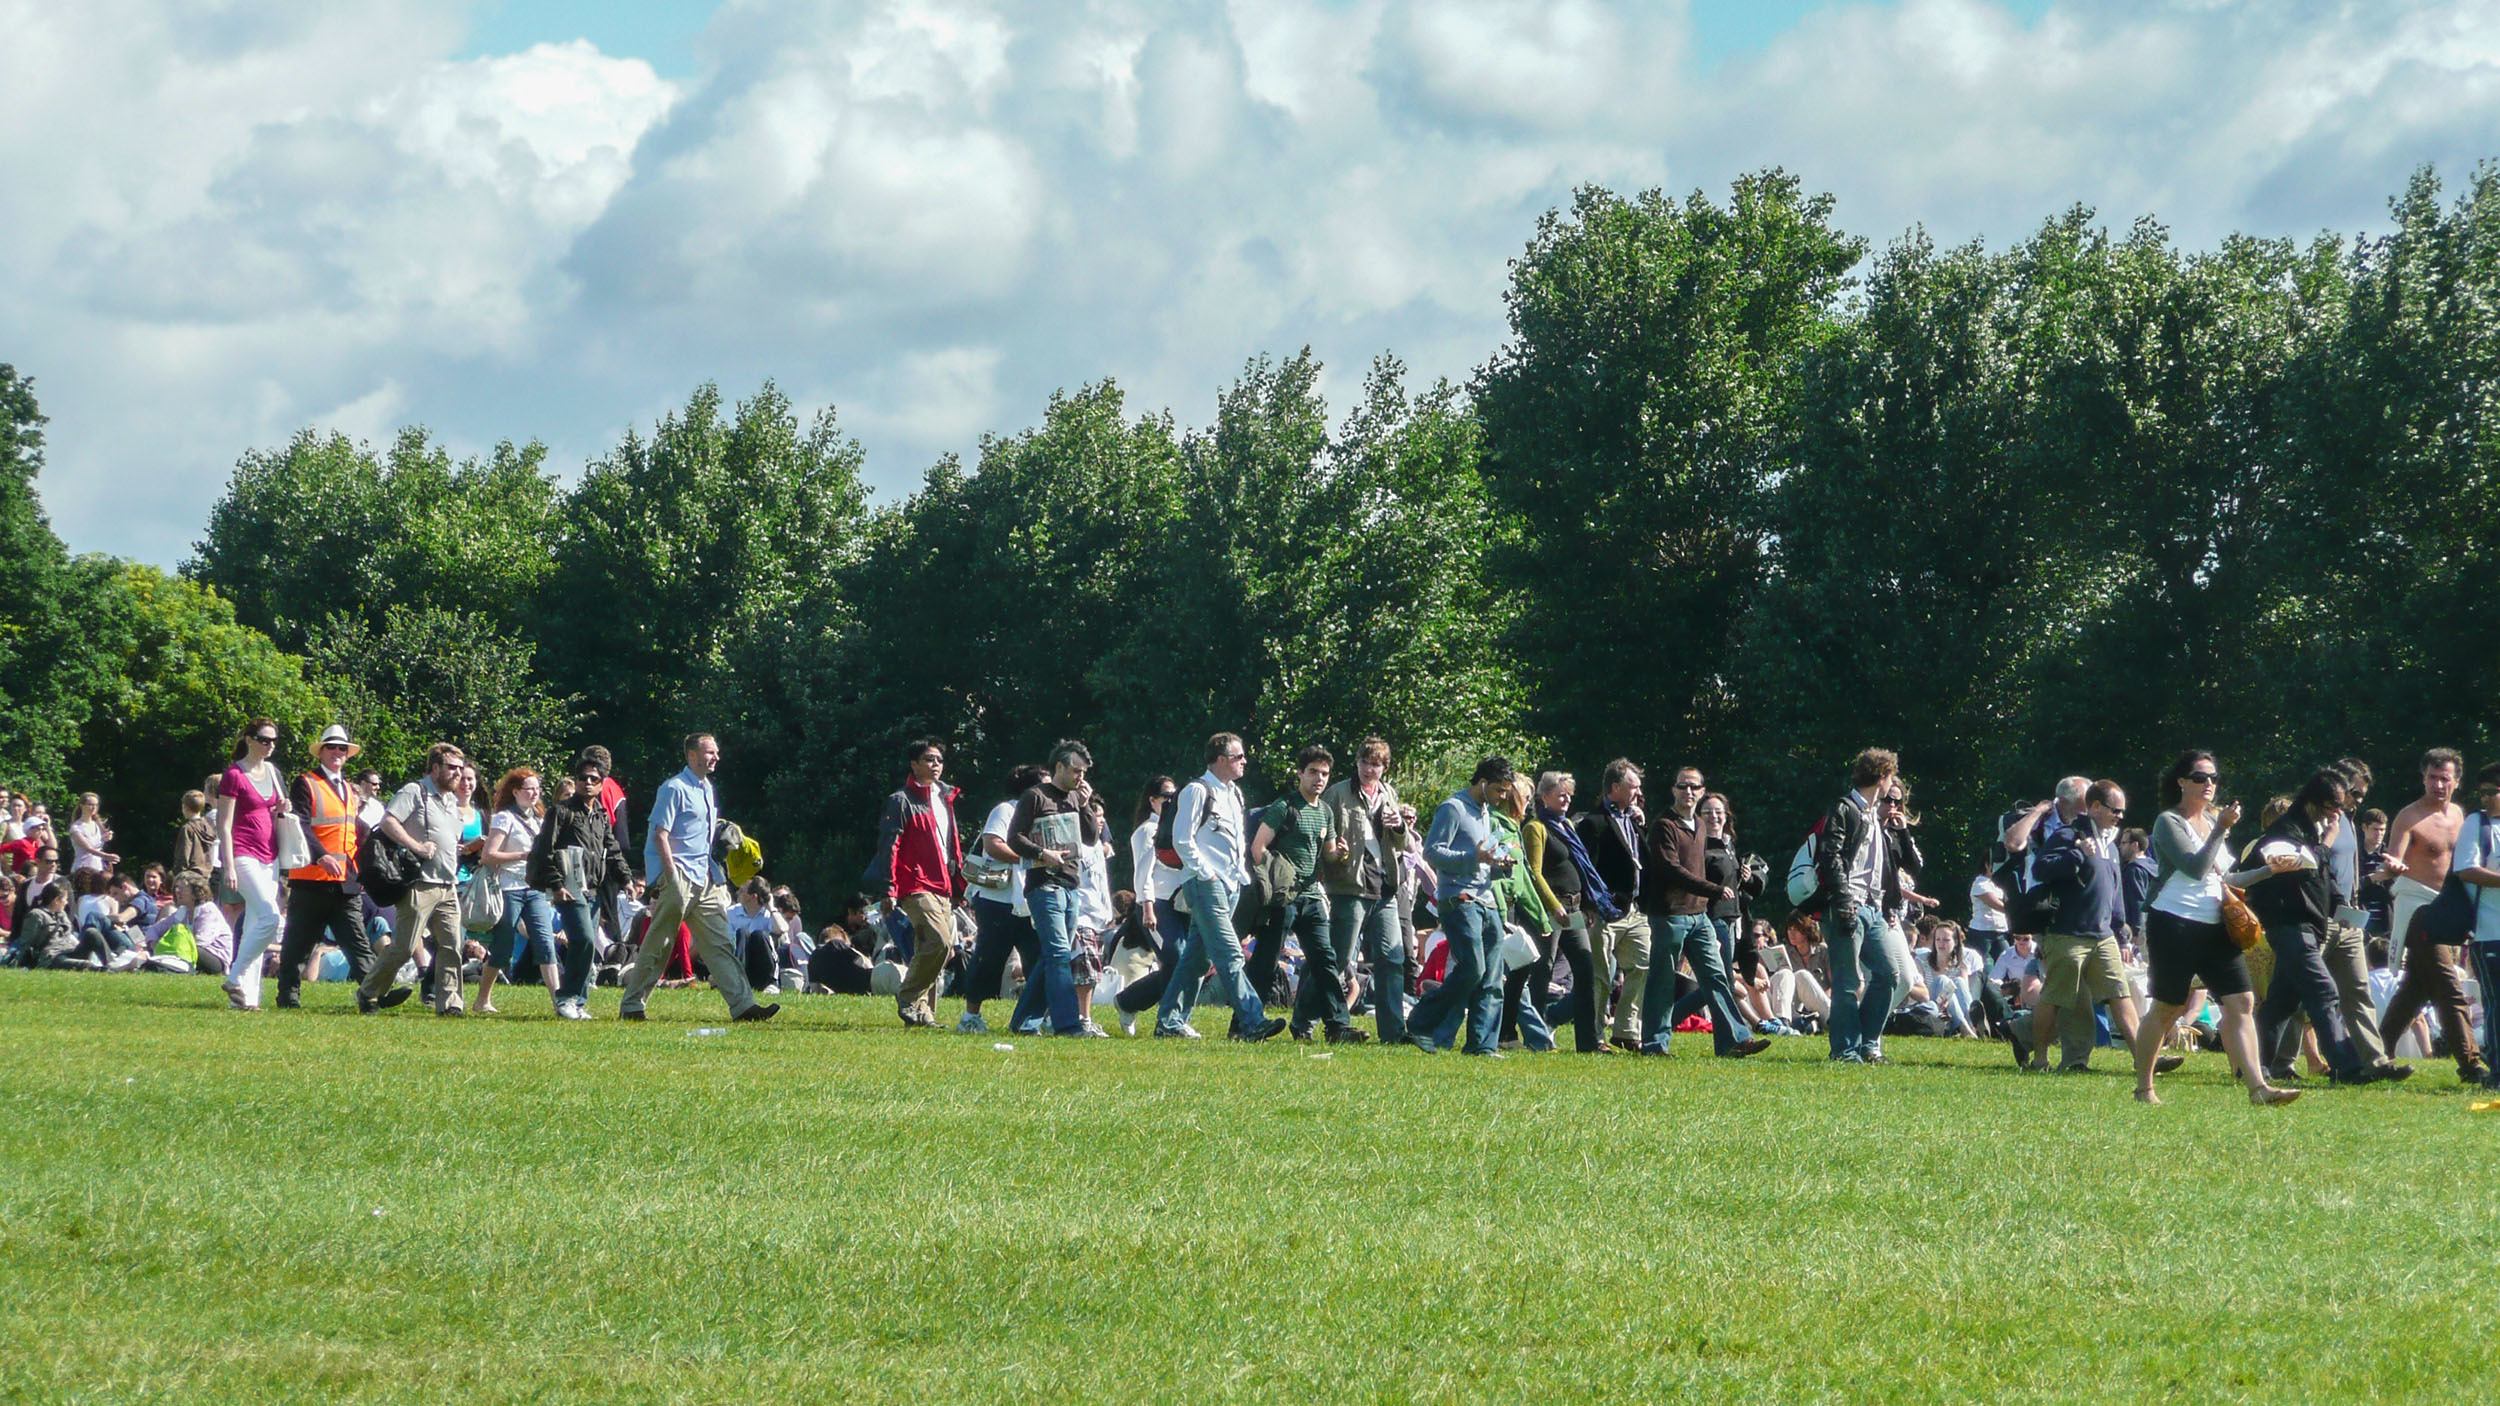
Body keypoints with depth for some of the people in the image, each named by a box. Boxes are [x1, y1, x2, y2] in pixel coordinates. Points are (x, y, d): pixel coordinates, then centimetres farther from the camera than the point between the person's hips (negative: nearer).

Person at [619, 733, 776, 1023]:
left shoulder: (708, 790, 18)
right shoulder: (675, 789, -8)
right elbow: (661, 834, -14)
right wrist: (672, 877, -19)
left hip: (705, 878, 8)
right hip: (677, 876, -8)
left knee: (719, 942, 0)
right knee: (658, 945, -3)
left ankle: (743, 1005, -6)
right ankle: (631, 1005, 5)